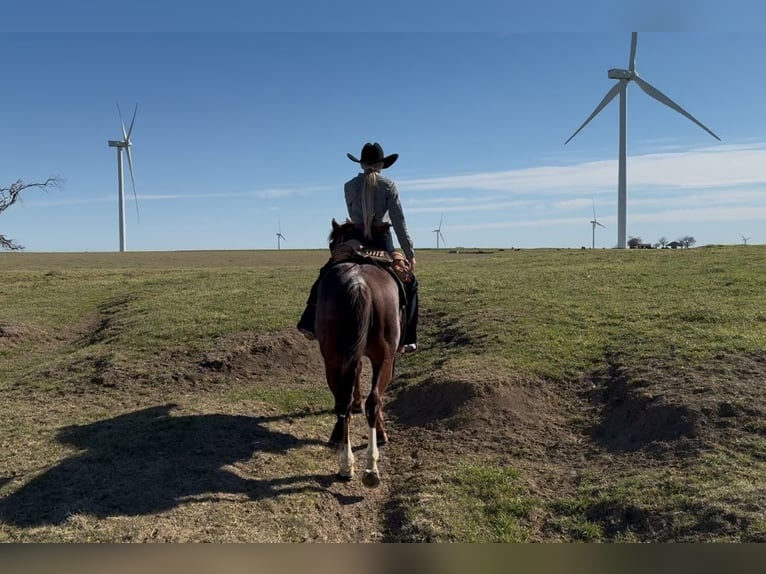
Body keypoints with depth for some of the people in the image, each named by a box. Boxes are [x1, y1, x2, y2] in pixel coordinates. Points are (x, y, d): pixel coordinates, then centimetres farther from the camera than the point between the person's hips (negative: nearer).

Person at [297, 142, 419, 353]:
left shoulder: (349, 186, 3)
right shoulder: (389, 185, -6)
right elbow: (399, 222, -12)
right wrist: (410, 254, -9)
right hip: (383, 243, -2)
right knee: (409, 284, 17)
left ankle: (311, 324, 22)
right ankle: (406, 339, 14)